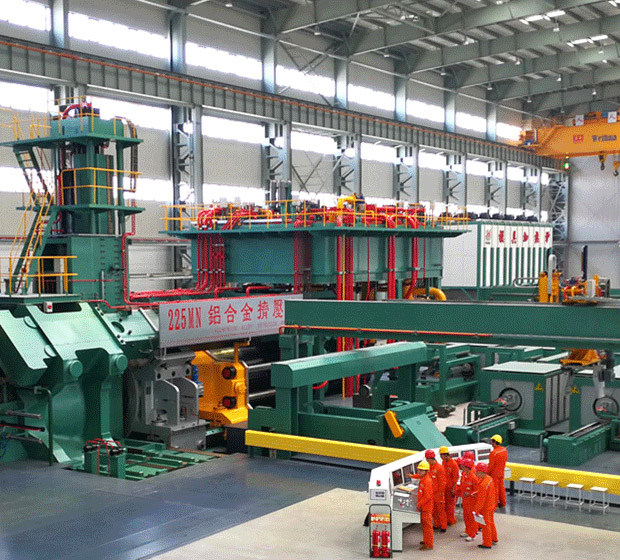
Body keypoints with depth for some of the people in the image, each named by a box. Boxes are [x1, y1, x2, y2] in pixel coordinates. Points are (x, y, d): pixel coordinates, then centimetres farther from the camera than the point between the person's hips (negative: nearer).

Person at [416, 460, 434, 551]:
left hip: (426, 507, -10)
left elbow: (427, 496, -23)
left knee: (427, 525, -4)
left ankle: (429, 545, 2)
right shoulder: (422, 479, 9)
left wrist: (419, 505, -19)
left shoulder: (427, 481, -21)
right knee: (424, 524, 20)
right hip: (423, 506, 10)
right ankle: (426, 541, 34)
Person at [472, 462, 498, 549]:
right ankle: (494, 539, 40)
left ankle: (487, 544, 17)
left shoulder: (483, 484, -31)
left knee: (486, 525, 5)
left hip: (485, 508, -9)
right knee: (491, 522, 24)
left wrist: (477, 511, -17)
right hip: (491, 505, 9)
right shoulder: (489, 478, -2)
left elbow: (481, 499, -26)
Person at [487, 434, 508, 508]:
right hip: (501, 473, 7)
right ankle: (503, 503, 27)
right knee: (501, 487, 18)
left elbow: (491, 465, -22)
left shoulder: (494, 453, -27)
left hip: (494, 474, -7)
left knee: (495, 488, 4)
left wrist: (487, 472, -8)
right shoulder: (504, 450, -4)